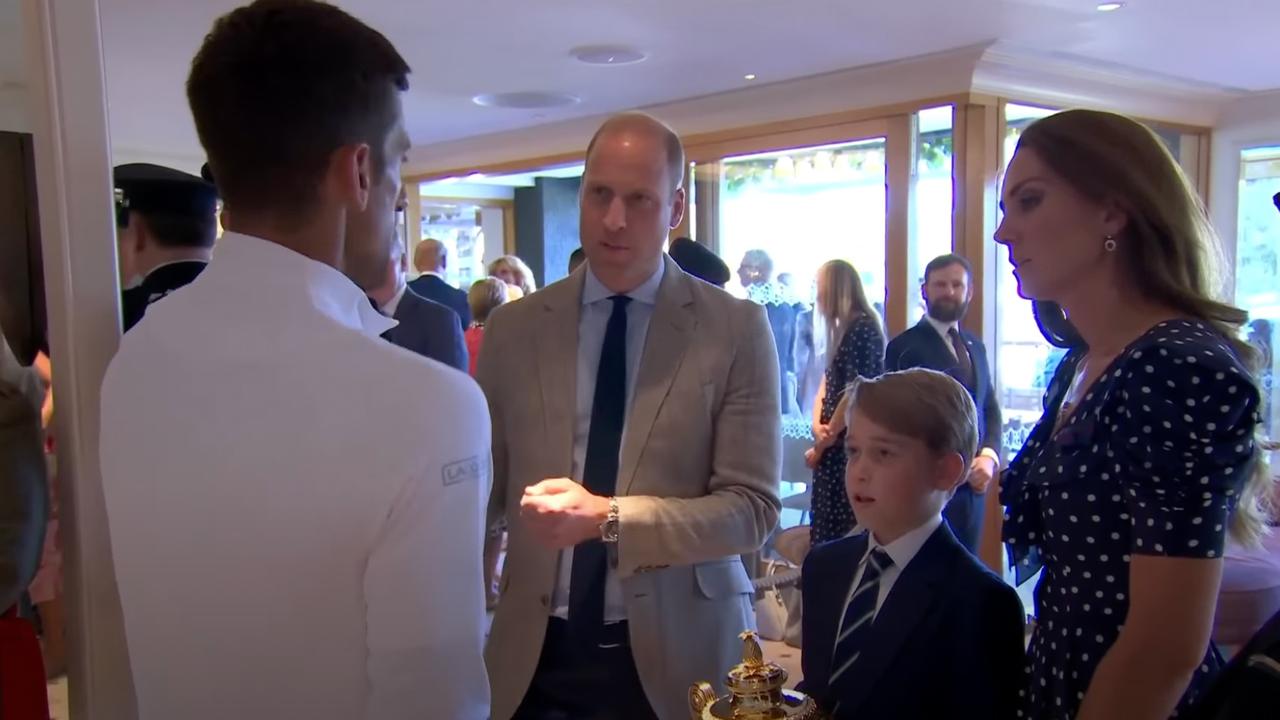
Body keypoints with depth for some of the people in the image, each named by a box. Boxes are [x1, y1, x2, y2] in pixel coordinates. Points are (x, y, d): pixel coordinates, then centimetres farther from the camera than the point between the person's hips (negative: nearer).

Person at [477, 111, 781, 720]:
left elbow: (753, 508, -9)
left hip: (673, 650, -1)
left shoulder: (735, 329, -6)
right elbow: (484, 489, 5)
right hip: (534, 654, 2)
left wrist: (607, 518, -21)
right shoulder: (512, 328, 1)